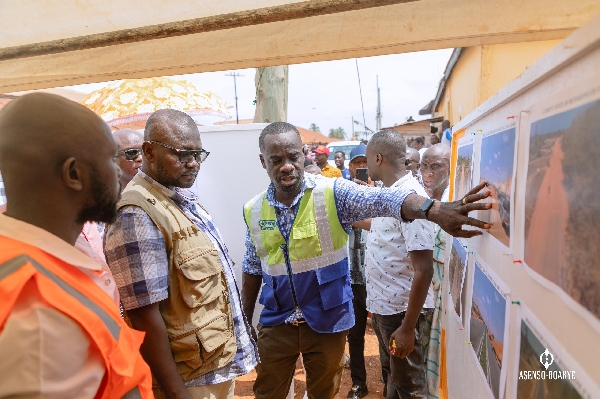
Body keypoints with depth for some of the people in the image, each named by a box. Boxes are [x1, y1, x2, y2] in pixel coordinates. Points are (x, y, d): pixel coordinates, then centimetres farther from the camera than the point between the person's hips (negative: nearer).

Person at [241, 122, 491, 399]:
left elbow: (384, 199, -34)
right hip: (276, 323, 3)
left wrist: (434, 210, -52)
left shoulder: (332, 193, -16)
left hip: (327, 321, -2)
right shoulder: (253, 210, -5)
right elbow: (252, 271, 6)